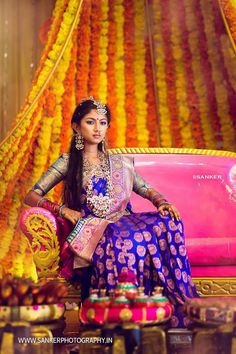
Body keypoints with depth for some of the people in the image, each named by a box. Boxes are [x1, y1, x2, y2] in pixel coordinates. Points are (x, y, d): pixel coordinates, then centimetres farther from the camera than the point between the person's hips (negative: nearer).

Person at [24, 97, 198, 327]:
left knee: (168, 223, -27)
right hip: (91, 229, -3)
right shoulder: (68, 162, 12)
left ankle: (180, 307, -27)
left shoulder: (118, 161, 22)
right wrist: (62, 209, -10)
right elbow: (31, 196, 7)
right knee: (123, 242, -39)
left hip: (124, 221, 4)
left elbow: (145, 189, 18)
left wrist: (162, 203, -4)